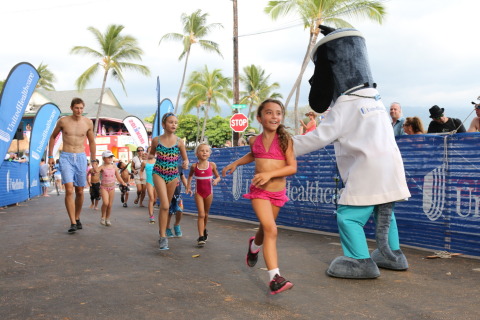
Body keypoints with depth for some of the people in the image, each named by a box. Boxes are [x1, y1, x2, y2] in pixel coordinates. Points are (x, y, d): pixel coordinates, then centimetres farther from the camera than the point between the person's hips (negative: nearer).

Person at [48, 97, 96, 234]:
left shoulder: (88, 123, 1)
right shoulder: (63, 121, -2)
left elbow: (92, 142, 13)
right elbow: (53, 137, 12)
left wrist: (93, 161, 12)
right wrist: (50, 156, 8)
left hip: (81, 157, 2)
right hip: (66, 157, -2)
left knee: (79, 192, 8)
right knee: (69, 190, -15)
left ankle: (77, 219, 27)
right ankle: (73, 223, -13)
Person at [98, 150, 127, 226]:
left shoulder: (114, 167, 6)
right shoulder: (102, 167, -6)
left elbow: (118, 176, 16)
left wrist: (123, 183, 19)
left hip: (112, 187, 4)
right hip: (104, 187, -4)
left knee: (110, 205, 5)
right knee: (105, 202, -21)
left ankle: (107, 219, 21)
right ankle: (103, 217, 0)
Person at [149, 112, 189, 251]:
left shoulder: (179, 142, -2)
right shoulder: (156, 140, -2)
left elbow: (185, 158, 5)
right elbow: (151, 154, 17)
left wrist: (186, 163, -15)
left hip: (173, 175, 2)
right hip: (159, 174, -2)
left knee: (166, 205, 13)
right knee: (164, 205, -16)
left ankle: (162, 229, 32)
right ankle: (163, 237, -10)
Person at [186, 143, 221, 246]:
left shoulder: (212, 165, -6)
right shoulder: (194, 166, -4)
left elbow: (218, 176, 4)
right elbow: (190, 176, 14)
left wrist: (216, 180, -18)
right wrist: (188, 187, 5)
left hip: (209, 192, 1)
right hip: (198, 192, -1)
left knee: (206, 214, 16)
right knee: (201, 214, -9)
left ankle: (204, 231, 41)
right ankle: (201, 237, -8)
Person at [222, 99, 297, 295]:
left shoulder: (285, 140, -7)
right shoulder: (255, 140, 1)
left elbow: (293, 168, -13)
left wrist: (270, 174, -24)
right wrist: (235, 163, 18)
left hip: (278, 192, 1)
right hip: (259, 191, -1)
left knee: (265, 229, 19)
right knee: (271, 229, -19)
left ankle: (254, 246, 55)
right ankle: (275, 278, -20)